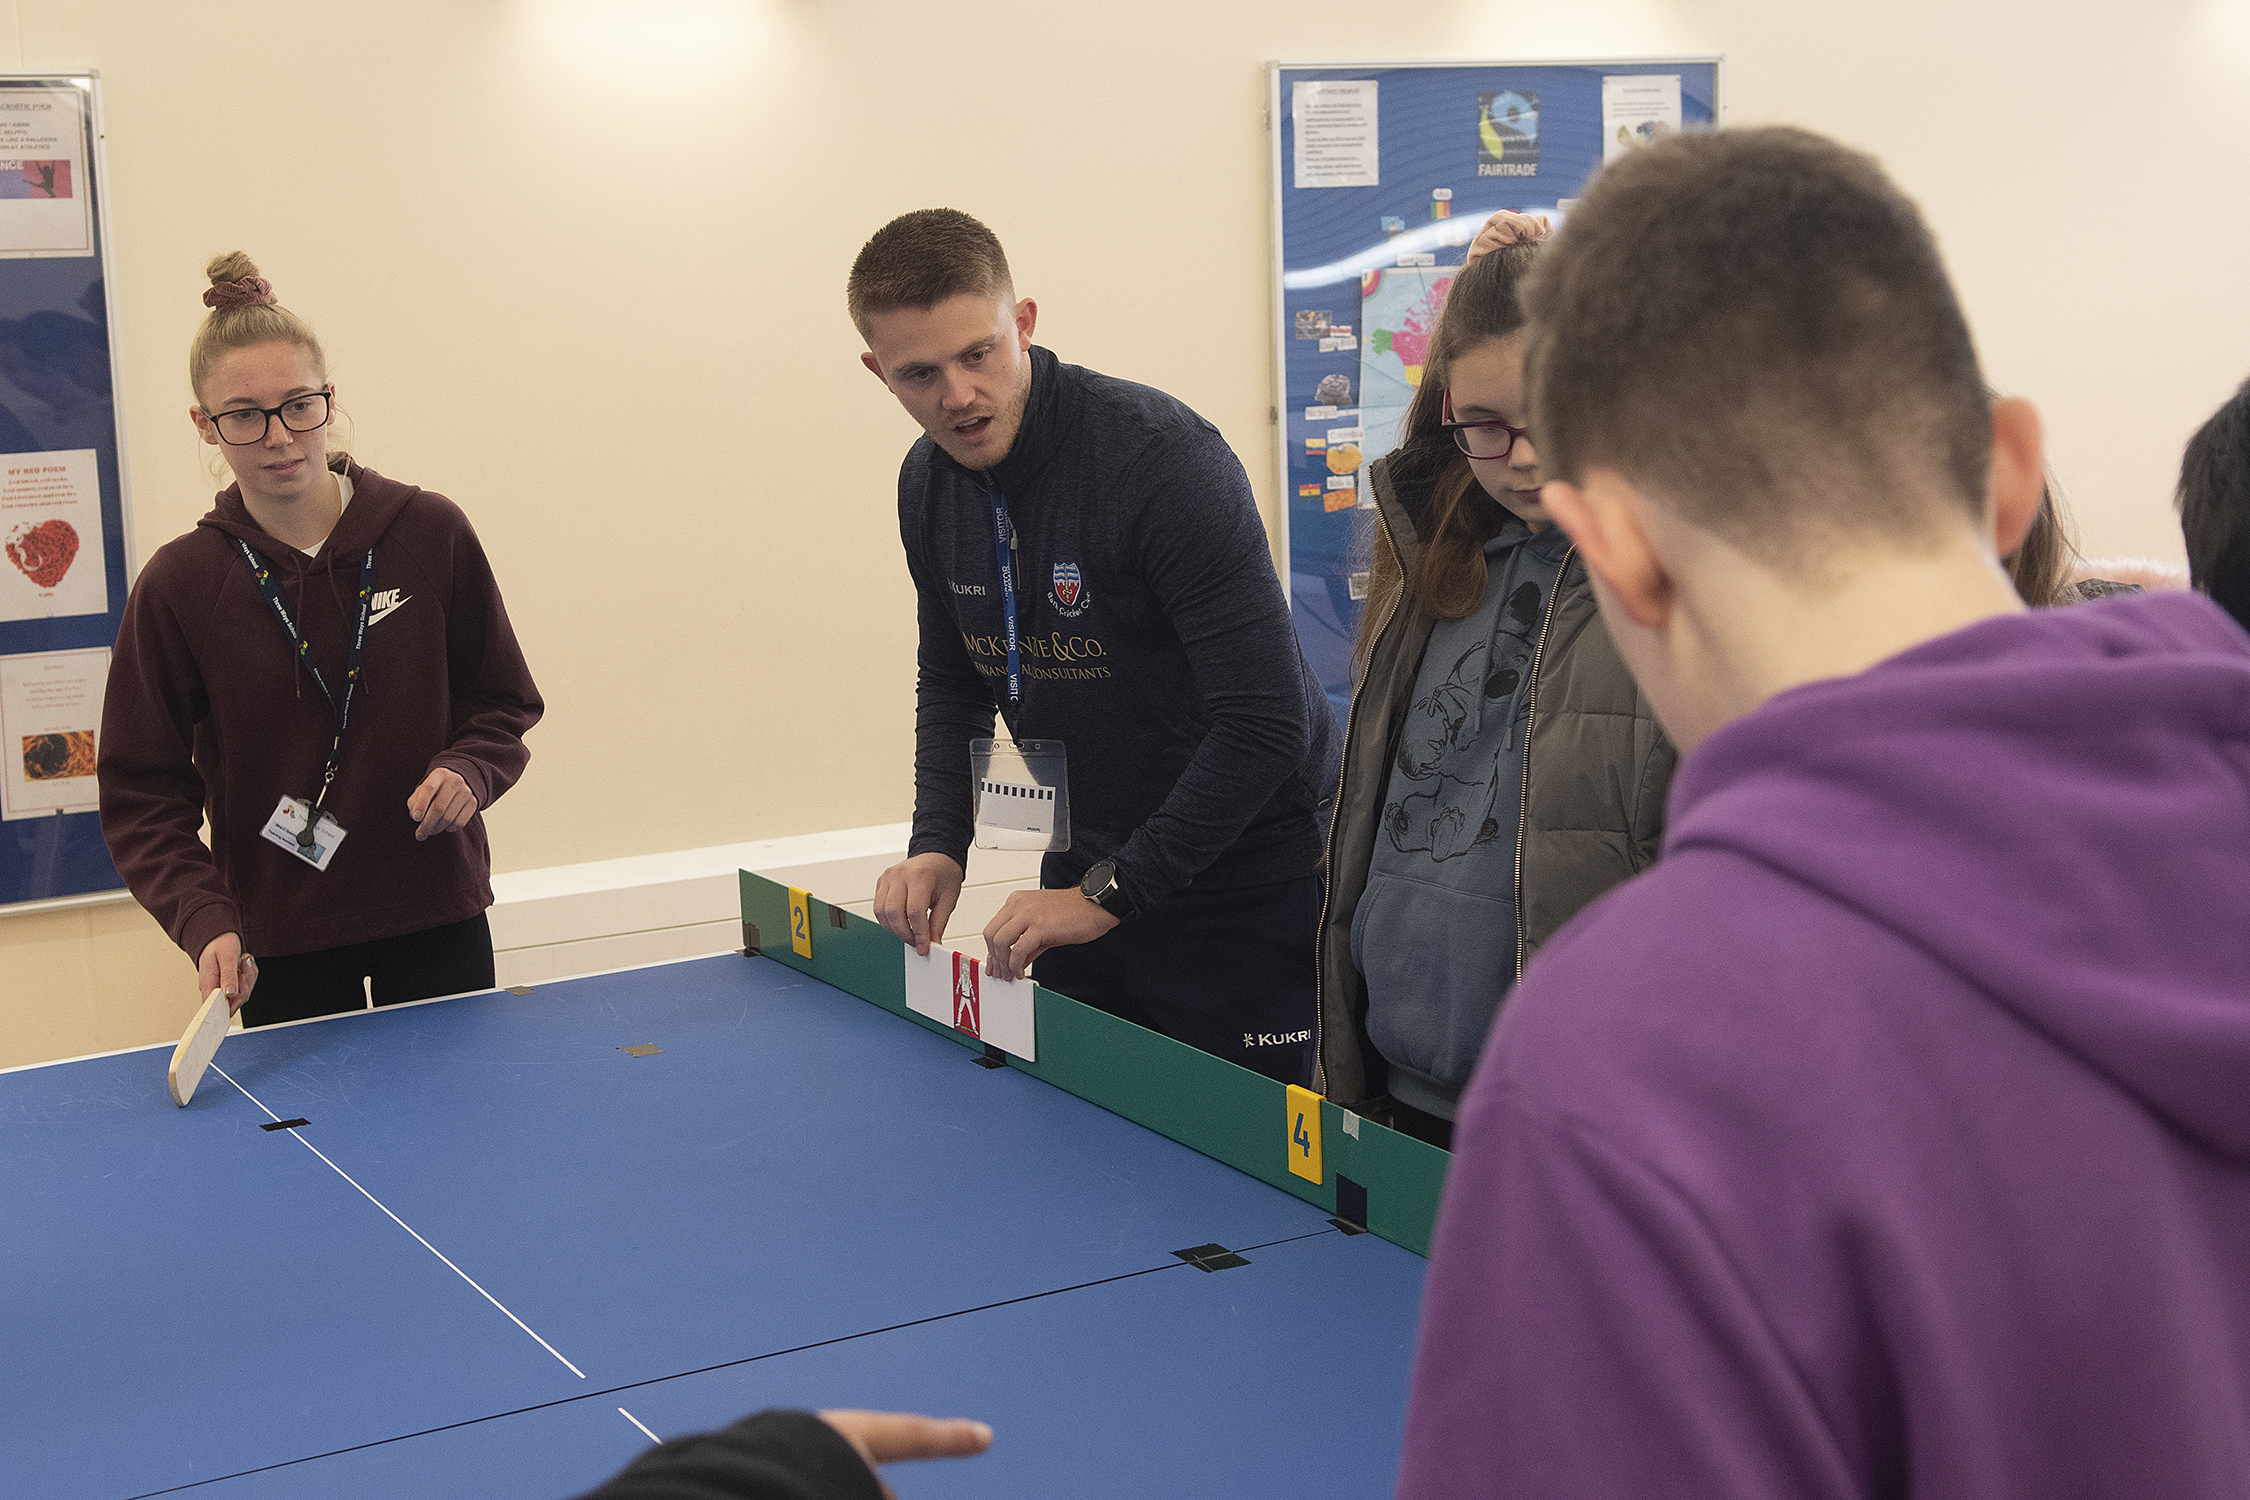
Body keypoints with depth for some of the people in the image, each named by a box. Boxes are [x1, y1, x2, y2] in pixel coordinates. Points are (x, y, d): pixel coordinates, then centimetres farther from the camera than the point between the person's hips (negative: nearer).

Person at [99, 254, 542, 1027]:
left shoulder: (432, 534, -4)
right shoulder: (178, 585, -5)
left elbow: (503, 702, 8)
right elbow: (143, 796, -3)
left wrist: (468, 772, -13)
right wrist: (205, 923, -18)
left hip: (437, 915, 1)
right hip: (280, 944, -1)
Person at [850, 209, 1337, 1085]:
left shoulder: (1163, 459, -23)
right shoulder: (928, 486, 0)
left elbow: (1266, 721, -26)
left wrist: (1112, 893, -23)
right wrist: (939, 845, -1)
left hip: (1245, 874, -6)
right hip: (1085, 874, 6)